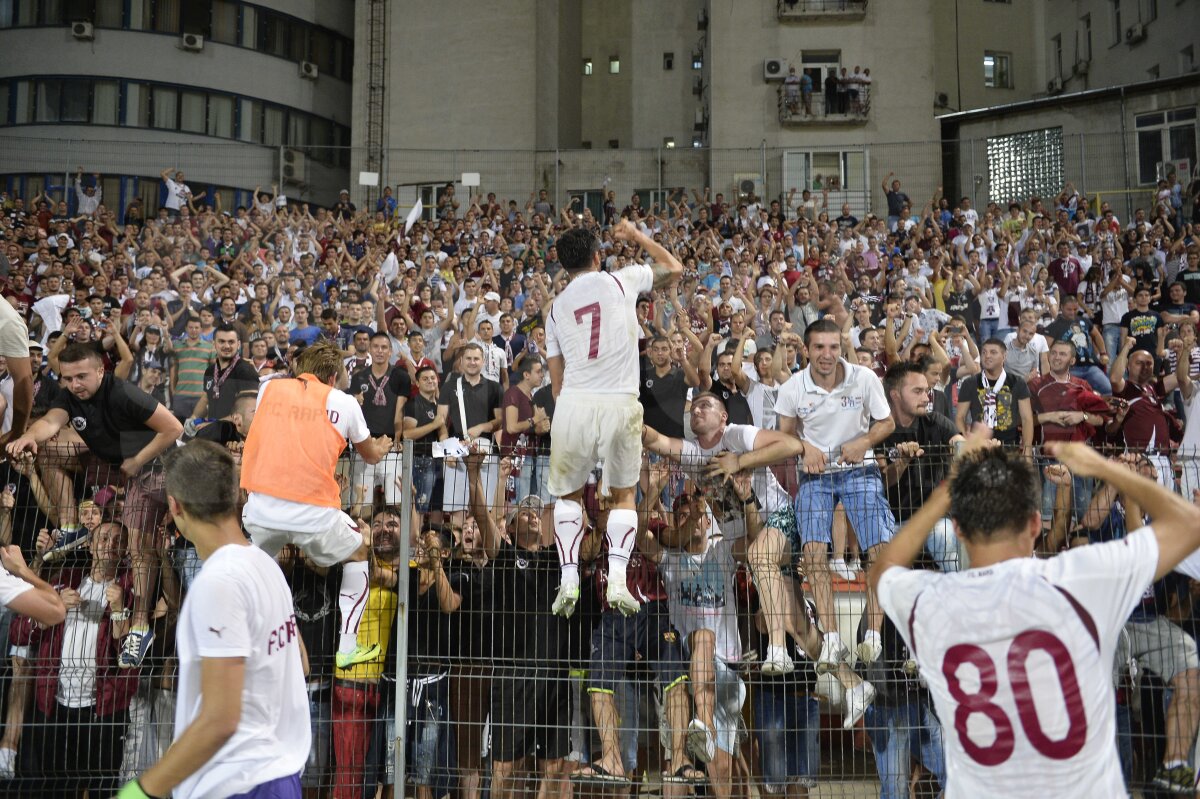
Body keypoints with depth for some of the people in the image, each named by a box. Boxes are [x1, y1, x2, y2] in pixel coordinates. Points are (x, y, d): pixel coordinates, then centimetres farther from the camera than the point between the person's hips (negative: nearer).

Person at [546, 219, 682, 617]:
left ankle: (569, 580, 9)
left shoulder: (556, 307, 14)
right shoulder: (621, 279, 6)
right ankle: (617, 580, 2)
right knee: (624, 495, 18)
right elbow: (675, 269, 22)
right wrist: (638, 236, 32)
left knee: (569, 493, 22)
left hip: (573, 404, 2)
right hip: (620, 404, -1)